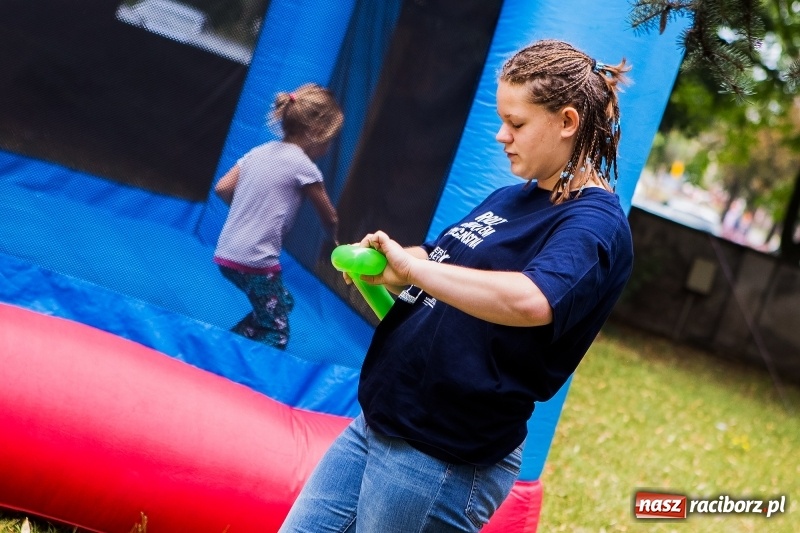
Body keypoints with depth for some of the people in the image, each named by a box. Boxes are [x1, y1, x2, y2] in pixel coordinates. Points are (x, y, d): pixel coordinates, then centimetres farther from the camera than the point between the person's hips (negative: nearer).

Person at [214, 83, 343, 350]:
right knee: (276, 334, 2)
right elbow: (329, 217, 7)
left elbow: (222, 188, 12)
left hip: (227, 254, 8)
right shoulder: (303, 166, -8)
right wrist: (335, 239, 28)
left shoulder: (259, 152, 10)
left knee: (283, 303, 24)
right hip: (256, 261, -8)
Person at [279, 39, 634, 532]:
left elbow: (529, 301, -35)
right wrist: (381, 269, -2)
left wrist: (411, 265, -27)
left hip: (443, 460, -8)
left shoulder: (596, 224, -15)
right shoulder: (510, 199, 12)